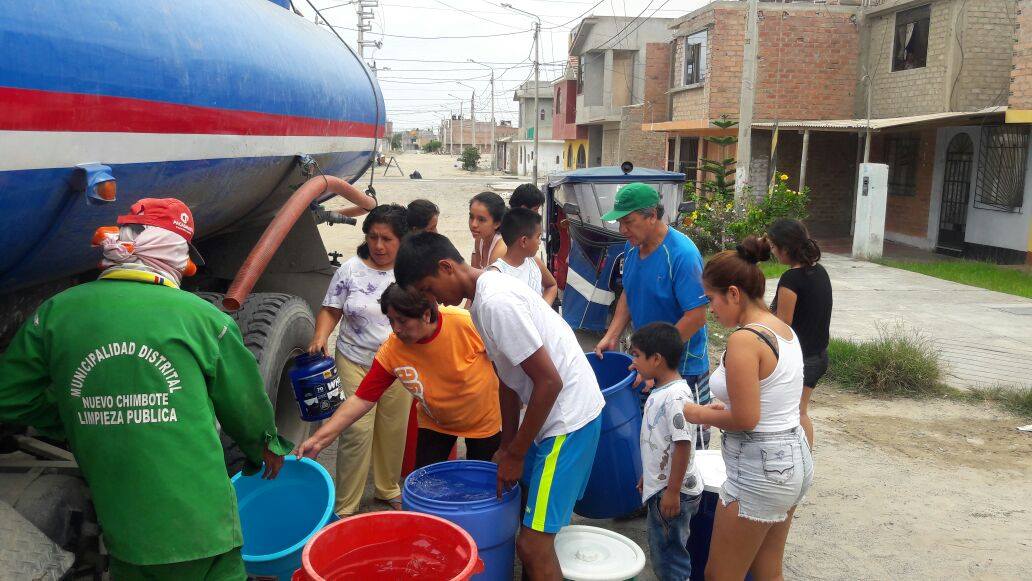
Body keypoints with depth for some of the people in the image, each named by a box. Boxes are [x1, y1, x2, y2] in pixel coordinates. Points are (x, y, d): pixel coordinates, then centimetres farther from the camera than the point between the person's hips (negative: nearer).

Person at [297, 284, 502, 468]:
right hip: (435, 424, 2)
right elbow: (362, 400, -20)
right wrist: (319, 439, -27)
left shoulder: (465, 322, -32)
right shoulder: (390, 352, -24)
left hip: (484, 421, -1)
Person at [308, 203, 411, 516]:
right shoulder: (350, 270, -3)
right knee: (357, 429, -7)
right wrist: (320, 337, -16)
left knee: (394, 429, 10)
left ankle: (388, 488, 34)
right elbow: (330, 311, 3)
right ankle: (345, 507, 6)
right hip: (356, 363, -2)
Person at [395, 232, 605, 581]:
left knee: (534, 545, -7)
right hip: (550, 412, 10)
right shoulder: (482, 300, 8)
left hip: (570, 414, -10)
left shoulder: (496, 303, -23)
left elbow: (549, 382, -23)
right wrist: (507, 445, 16)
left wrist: (515, 454, -14)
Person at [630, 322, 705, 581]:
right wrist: (648, 476, 24)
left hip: (673, 491, -10)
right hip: (659, 485, 10)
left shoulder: (676, 397, -24)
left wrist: (672, 491, -22)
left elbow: (683, 445, -25)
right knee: (661, 551, 21)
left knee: (668, 553, 3)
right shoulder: (661, 391, 7)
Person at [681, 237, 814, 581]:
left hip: (759, 470, -9)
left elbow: (745, 419, -22)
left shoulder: (744, 339, -22)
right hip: (795, 459, 9)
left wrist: (699, 414, -7)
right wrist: (725, 408, 11)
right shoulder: (785, 330, 6)